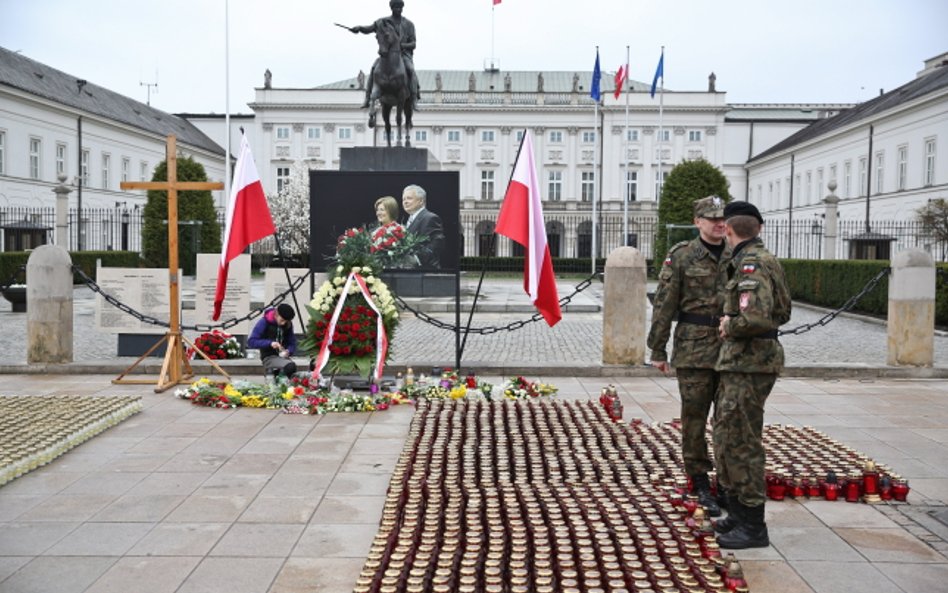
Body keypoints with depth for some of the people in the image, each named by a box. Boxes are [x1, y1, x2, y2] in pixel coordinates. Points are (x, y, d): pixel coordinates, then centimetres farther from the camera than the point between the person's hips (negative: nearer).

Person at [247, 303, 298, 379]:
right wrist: (270, 343, -24)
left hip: (283, 356, 5)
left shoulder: (288, 325, 5)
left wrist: (288, 351, -14)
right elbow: (251, 341, -12)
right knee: (291, 366, -32)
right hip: (269, 357, -5)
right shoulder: (264, 322, -8)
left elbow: (292, 344, 9)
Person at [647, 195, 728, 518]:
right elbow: (664, 305, -2)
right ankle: (701, 484, 15)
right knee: (694, 417, 3)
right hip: (694, 349, -3)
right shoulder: (681, 256, -2)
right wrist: (657, 350, -4)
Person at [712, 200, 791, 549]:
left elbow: (755, 318, -31)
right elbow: (782, 312, 24)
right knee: (725, 436, 17)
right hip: (740, 363, 11)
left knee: (740, 442, -4)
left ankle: (753, 527, 5)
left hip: (749, 365, -11)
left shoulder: (751, 265, -18)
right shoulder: (763, 260, 14)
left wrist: (729, 327, -11)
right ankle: (737, 513, 27)